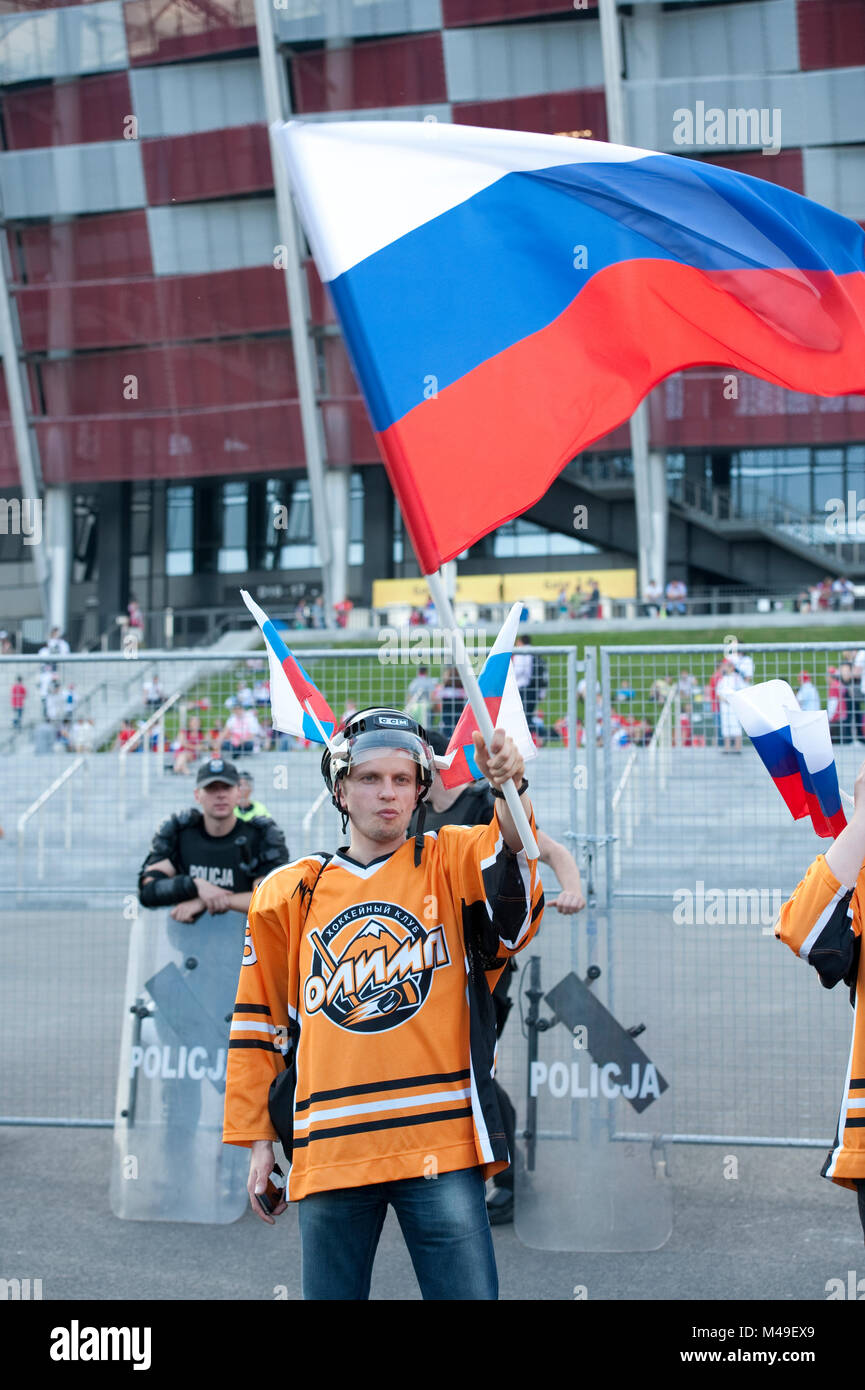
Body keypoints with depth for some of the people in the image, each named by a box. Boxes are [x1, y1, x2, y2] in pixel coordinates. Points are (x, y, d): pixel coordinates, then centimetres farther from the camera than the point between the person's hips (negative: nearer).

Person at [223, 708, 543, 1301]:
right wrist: (258, 1140, 13)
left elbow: (509, 858, -15)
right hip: (328, 1153, 2)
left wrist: (509, 790, -35)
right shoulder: (287, 894, 13)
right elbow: (259, 1024, 17)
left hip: (441, 1145, -2)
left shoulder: (452, 861, 8)